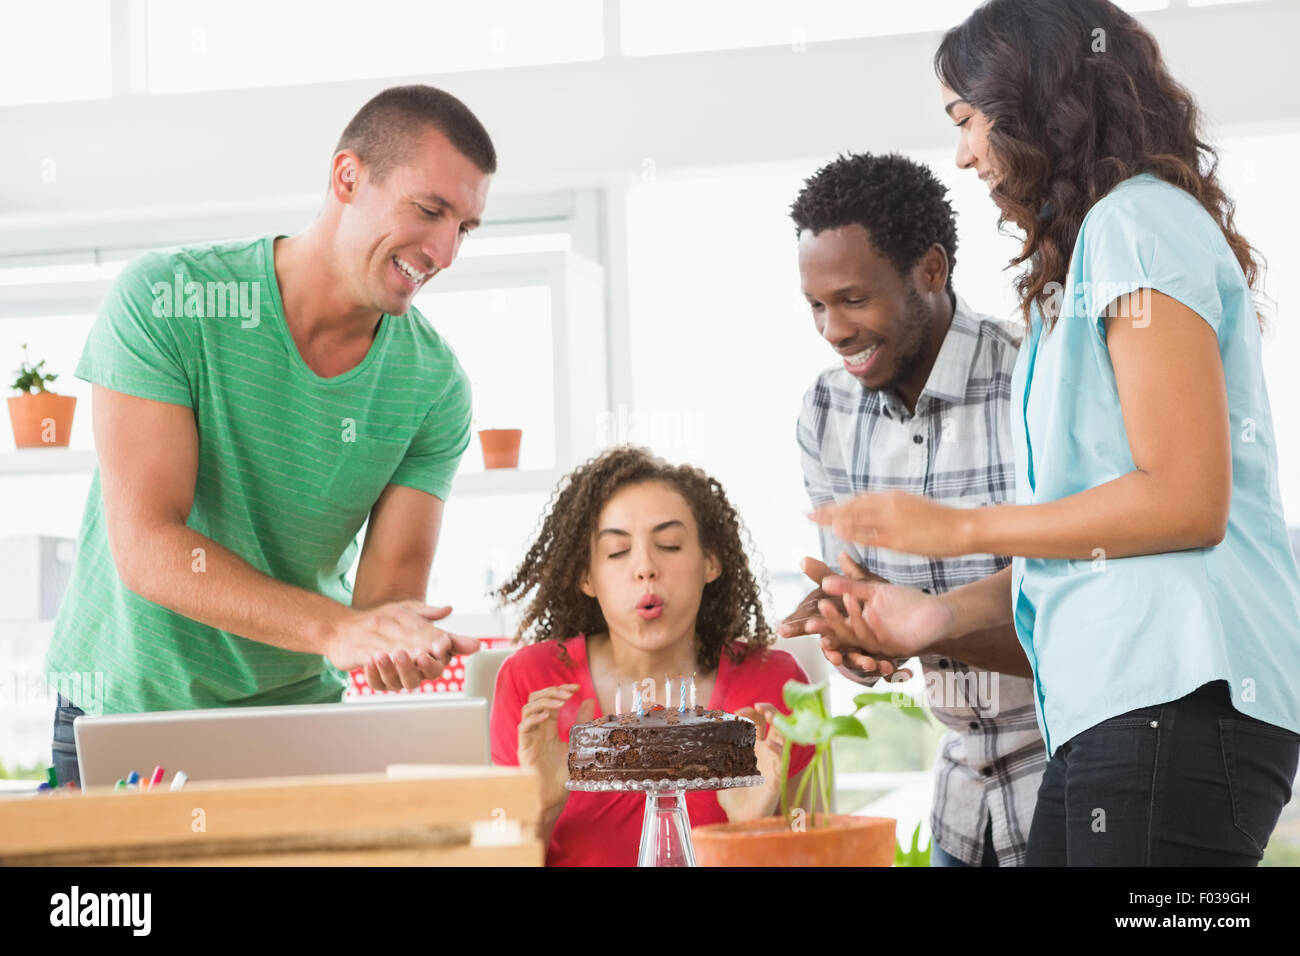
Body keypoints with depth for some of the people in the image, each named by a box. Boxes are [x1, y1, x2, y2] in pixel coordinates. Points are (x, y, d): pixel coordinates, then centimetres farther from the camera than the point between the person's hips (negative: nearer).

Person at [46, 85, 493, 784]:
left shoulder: (435, 384, -5)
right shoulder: (164, 301, -16)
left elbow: (391, 586, -9)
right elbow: (147, 548, -24)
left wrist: (400, 645, -34)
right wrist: (334, 625, -37)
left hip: (301, 708, 3)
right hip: (127, 703, -2)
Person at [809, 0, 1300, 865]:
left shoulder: (1138, 220, -5)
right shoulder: (1097, 246, 24)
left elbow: (1186, 502, -14)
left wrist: (959, 528, -5)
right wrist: (944, 615, 12)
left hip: (1179, 697, -9)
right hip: (1111, 709, 9)